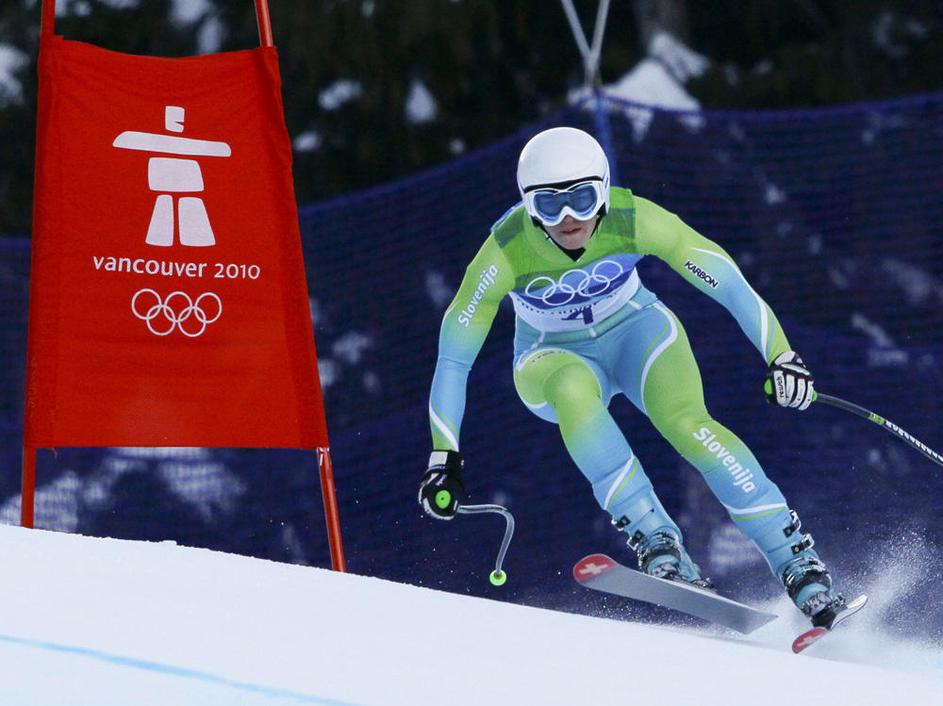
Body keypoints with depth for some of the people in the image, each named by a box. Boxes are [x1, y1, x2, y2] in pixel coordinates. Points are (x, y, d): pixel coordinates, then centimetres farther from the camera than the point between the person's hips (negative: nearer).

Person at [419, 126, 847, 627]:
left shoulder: (633, 219, -28)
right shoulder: (507, 252, -29)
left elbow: (728, 282, -25)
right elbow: (453, 357, -22)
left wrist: (780, 355, -35)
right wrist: (443, 458, -26)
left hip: (635, 330, 0)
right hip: (554, 358, 0)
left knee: (687, 422, -29)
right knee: (575, 389, -37)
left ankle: (799, 564, -27)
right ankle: (657, 544, -38)